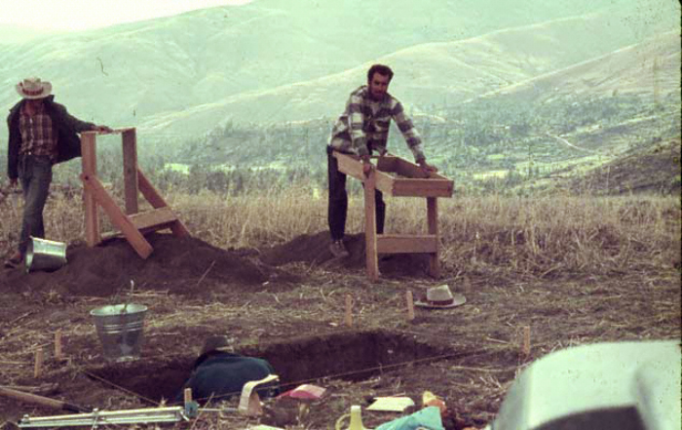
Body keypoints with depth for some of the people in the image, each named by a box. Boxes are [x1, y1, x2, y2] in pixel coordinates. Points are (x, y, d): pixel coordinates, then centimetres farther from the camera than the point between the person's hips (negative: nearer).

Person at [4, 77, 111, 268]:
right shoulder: (17, 115, 6)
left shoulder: (53, 111, -3)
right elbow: (13, 145, 12)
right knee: (33, 210, 12)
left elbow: (72, 122, -6)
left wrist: (92, 127, -27)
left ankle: (21, 252, -9)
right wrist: (12, 173, 16)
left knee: (31, 211, -11)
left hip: (42, 165, -4)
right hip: (23, 164, 4)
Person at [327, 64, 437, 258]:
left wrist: (422, 162, -32)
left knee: (376, 195, 0)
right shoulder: (357, 98, -31)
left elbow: (409, 130, -22)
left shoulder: (392, 104, -19)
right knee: (338, 195, -2)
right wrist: (366, 161, -54)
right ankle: (336, 241, 9)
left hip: (365, 149, 4)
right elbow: (356, 129, -43)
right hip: (340, 147, -4)